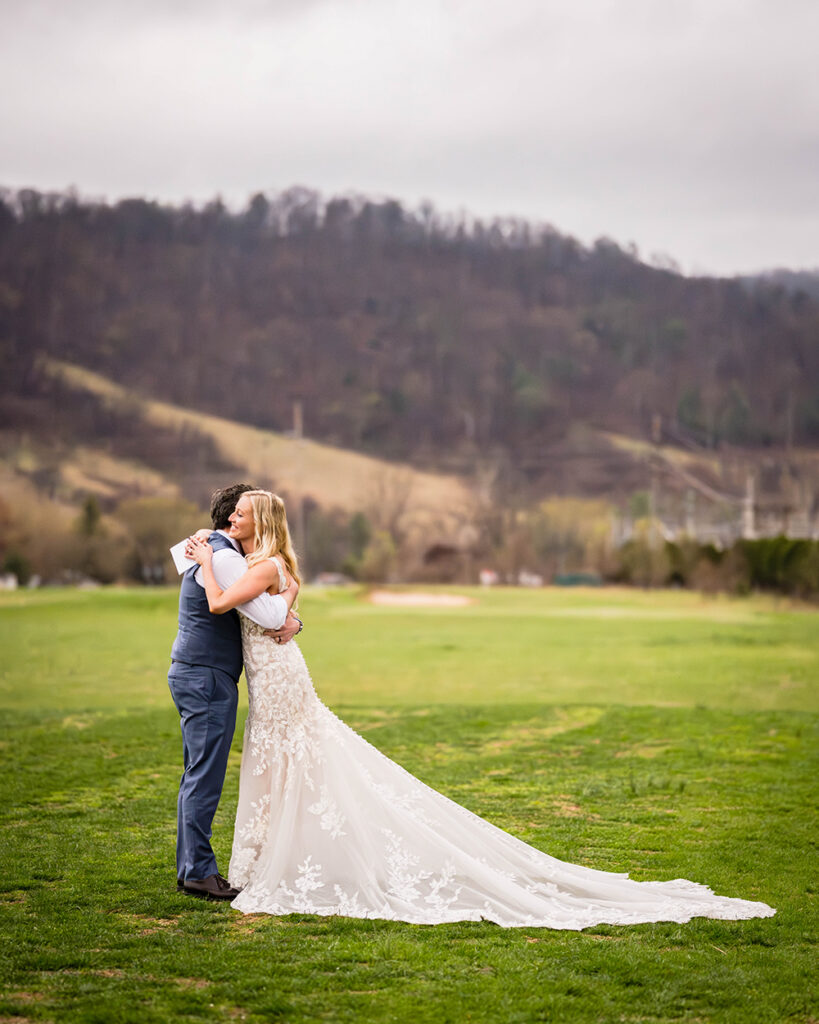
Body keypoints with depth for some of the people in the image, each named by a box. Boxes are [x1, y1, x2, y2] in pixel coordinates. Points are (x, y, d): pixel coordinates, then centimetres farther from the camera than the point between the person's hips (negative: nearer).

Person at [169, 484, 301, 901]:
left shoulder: (210, 552, 18)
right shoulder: (223, 558, -16)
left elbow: (276, 614, 21)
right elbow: (268, 616, -22)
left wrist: (292, 621, 1)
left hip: (194, 677, 11)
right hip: (207, 678, -11)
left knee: (198, 776, 13)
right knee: (205, 776, -7)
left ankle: (190, 867, 18)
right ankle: (199, 870, -3)